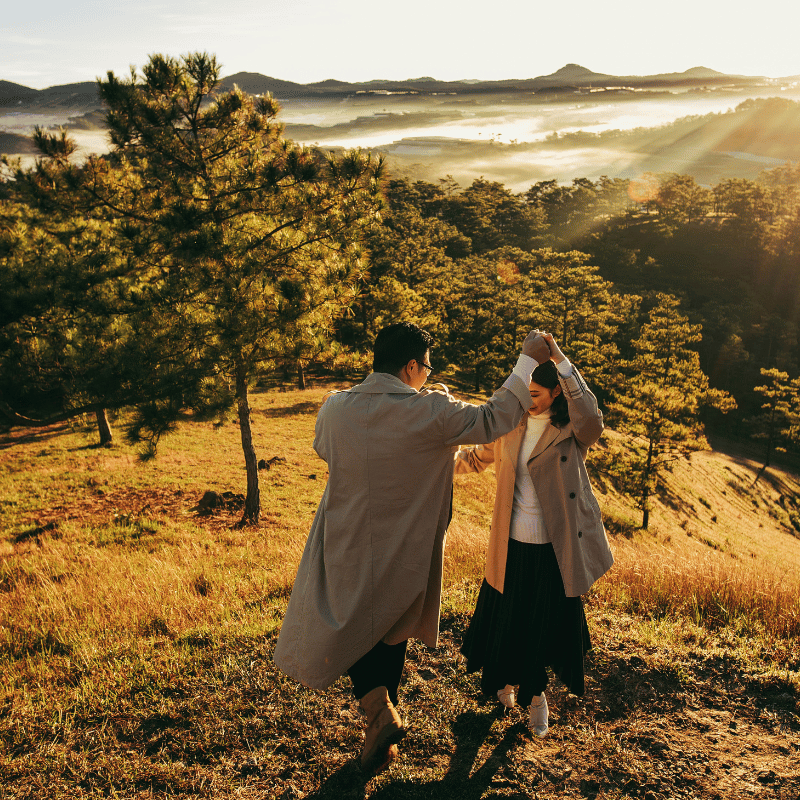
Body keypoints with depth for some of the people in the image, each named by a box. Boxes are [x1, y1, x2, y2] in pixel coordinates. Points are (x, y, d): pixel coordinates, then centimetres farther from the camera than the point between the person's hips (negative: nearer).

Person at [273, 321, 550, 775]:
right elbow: (495, 419, -11)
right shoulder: (432, 412, -19)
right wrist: (529, 360, -3)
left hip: (348, 549, 1)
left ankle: (379, 707, 2)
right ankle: (383, 728, 33)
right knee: (392, 633, 20)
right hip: (405, 554, -1)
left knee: (348, 627, 22)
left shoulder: (335, 409, -11)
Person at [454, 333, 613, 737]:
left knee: (548, 622, 11)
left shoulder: (571, 430, -11)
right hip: (512, 544, 3)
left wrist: (561, 362, -41)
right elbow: (478, 456, 17)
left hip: (553, 548, -3)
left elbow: (592, 419, -36)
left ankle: (534, 692, 38)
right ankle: (509, 680, 45)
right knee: (506, 617, 16)